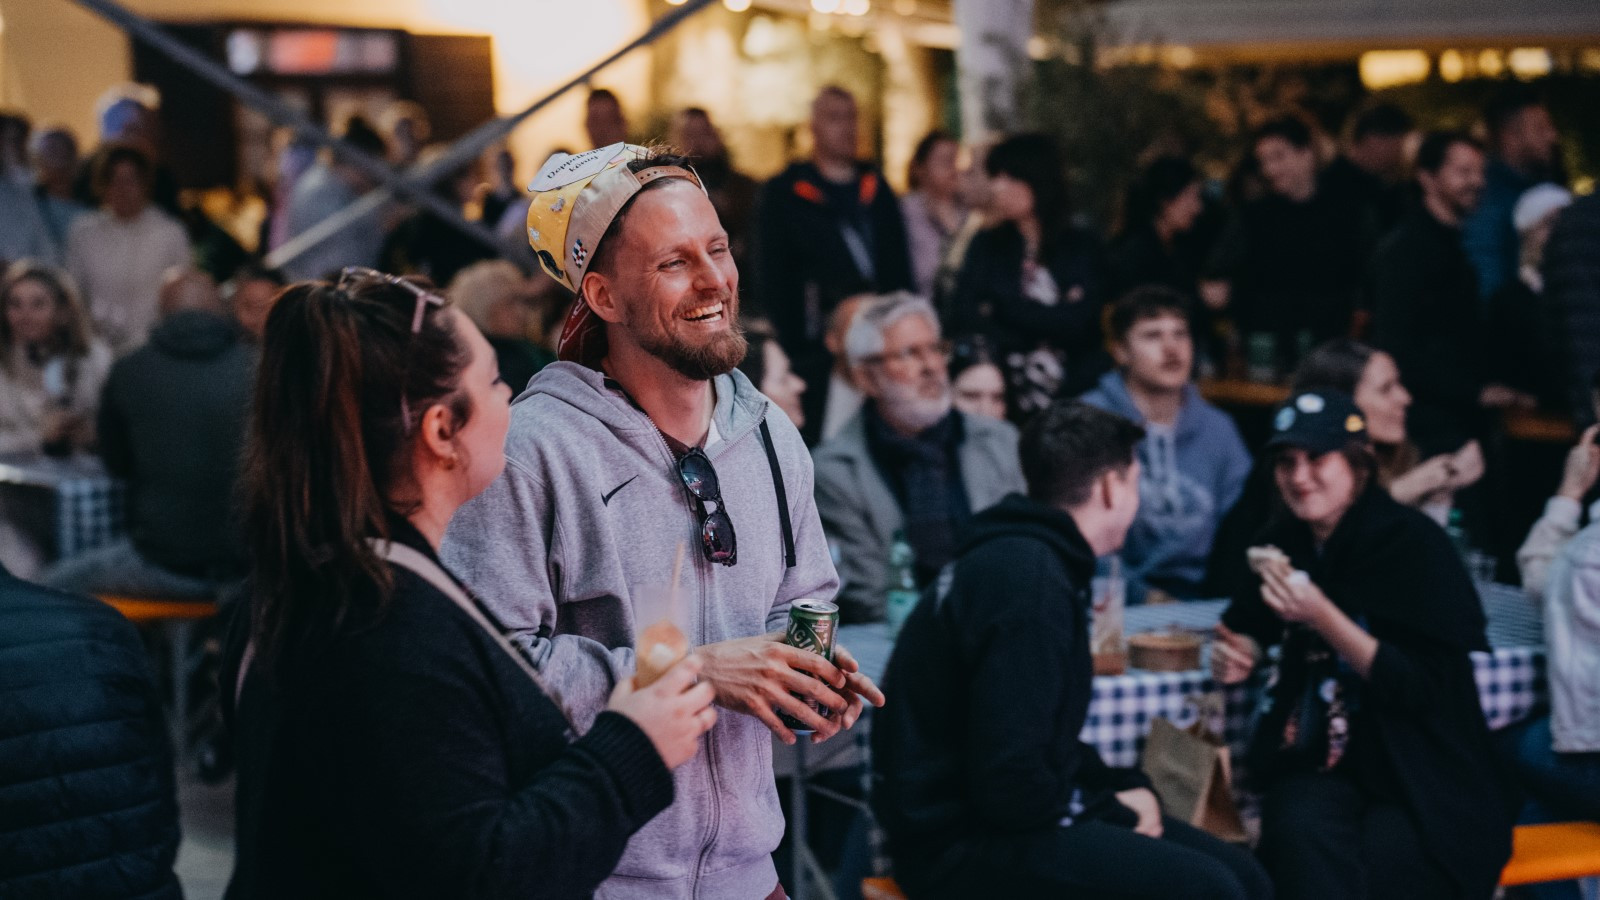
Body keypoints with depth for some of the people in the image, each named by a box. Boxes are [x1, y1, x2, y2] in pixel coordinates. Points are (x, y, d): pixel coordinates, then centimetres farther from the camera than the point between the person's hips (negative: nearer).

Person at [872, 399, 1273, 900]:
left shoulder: (1028, 557, 12)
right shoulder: (1028, 580, -21)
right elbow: (1008, 783, -26)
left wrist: (1122, 788, 6)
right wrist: (1113, 814, -10)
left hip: (1004, 814, 10)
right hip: (961, 843, -10)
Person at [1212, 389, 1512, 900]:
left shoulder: (1415, 543, -8)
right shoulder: (1283, 544, 7)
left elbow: (1422, 688, -14)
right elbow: (1246, 623, 27)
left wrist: (1323, 616, -23)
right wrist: (1236, 652, 2)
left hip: (1428, 785, -4)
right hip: (1317, 766, 4)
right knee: (1303, 839, -32)